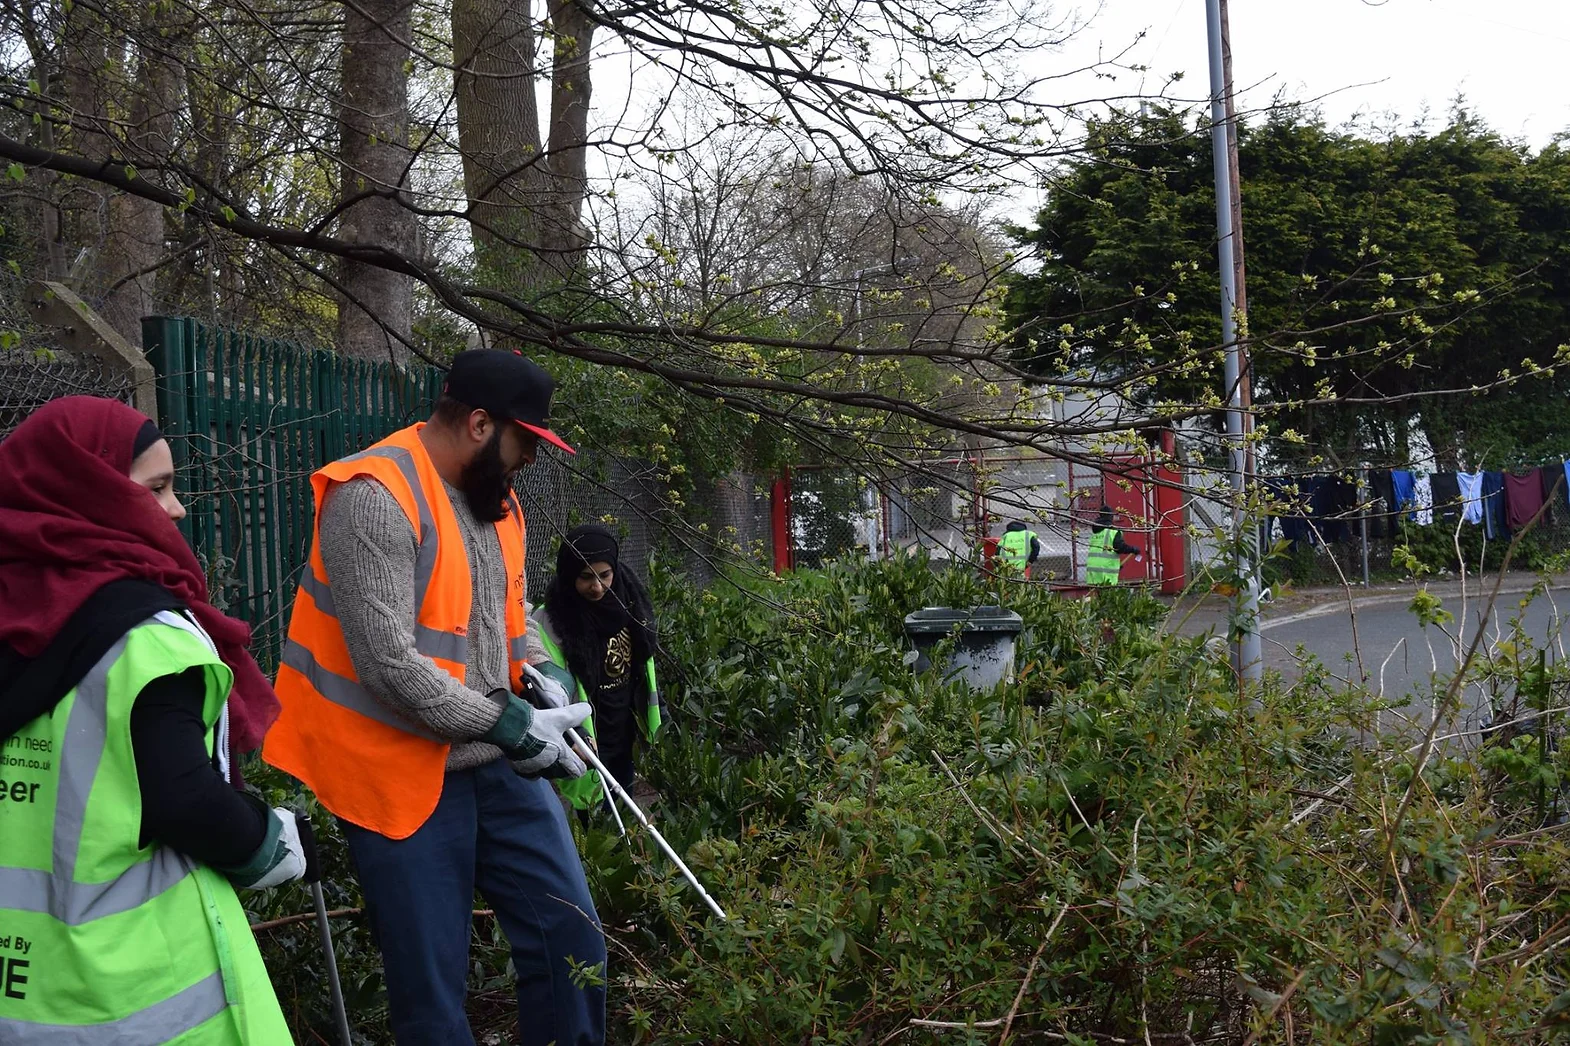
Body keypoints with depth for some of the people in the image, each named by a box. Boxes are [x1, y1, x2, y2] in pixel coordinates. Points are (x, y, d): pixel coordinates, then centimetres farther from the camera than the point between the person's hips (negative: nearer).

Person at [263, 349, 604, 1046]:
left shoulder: (493, 493, 9)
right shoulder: (376, 498, -19)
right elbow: (387, 663, -25)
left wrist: (536, 677, 2)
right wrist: (508, 726, -18)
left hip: (498, 762, 8)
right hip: (407, 776, -8)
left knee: (571, 938, 7)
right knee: (433, 990, 2)